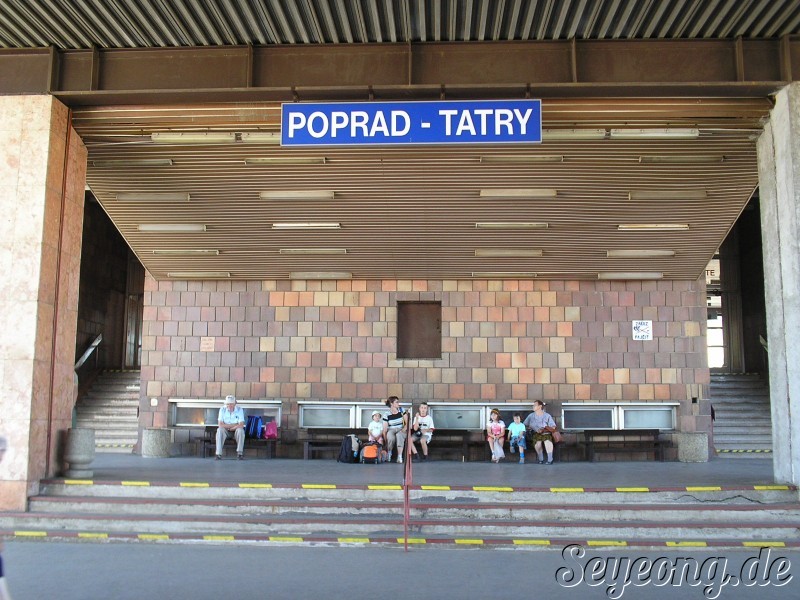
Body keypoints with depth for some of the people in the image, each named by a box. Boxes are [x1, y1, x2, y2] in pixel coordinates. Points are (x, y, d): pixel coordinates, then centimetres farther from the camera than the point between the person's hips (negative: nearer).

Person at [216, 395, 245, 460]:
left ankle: (240, 453, -25)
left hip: (236, 431, 0)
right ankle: (219, 454, -33)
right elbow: (220, 424, -17)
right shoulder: (222, 409, -10)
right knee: (219, 430, -32)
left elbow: (241, 425, -19)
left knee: (240, 430, -34)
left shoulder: (239, 410, -12)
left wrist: (229, 427, -19)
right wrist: (234, 425, -19)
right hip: (226, 431, 1)